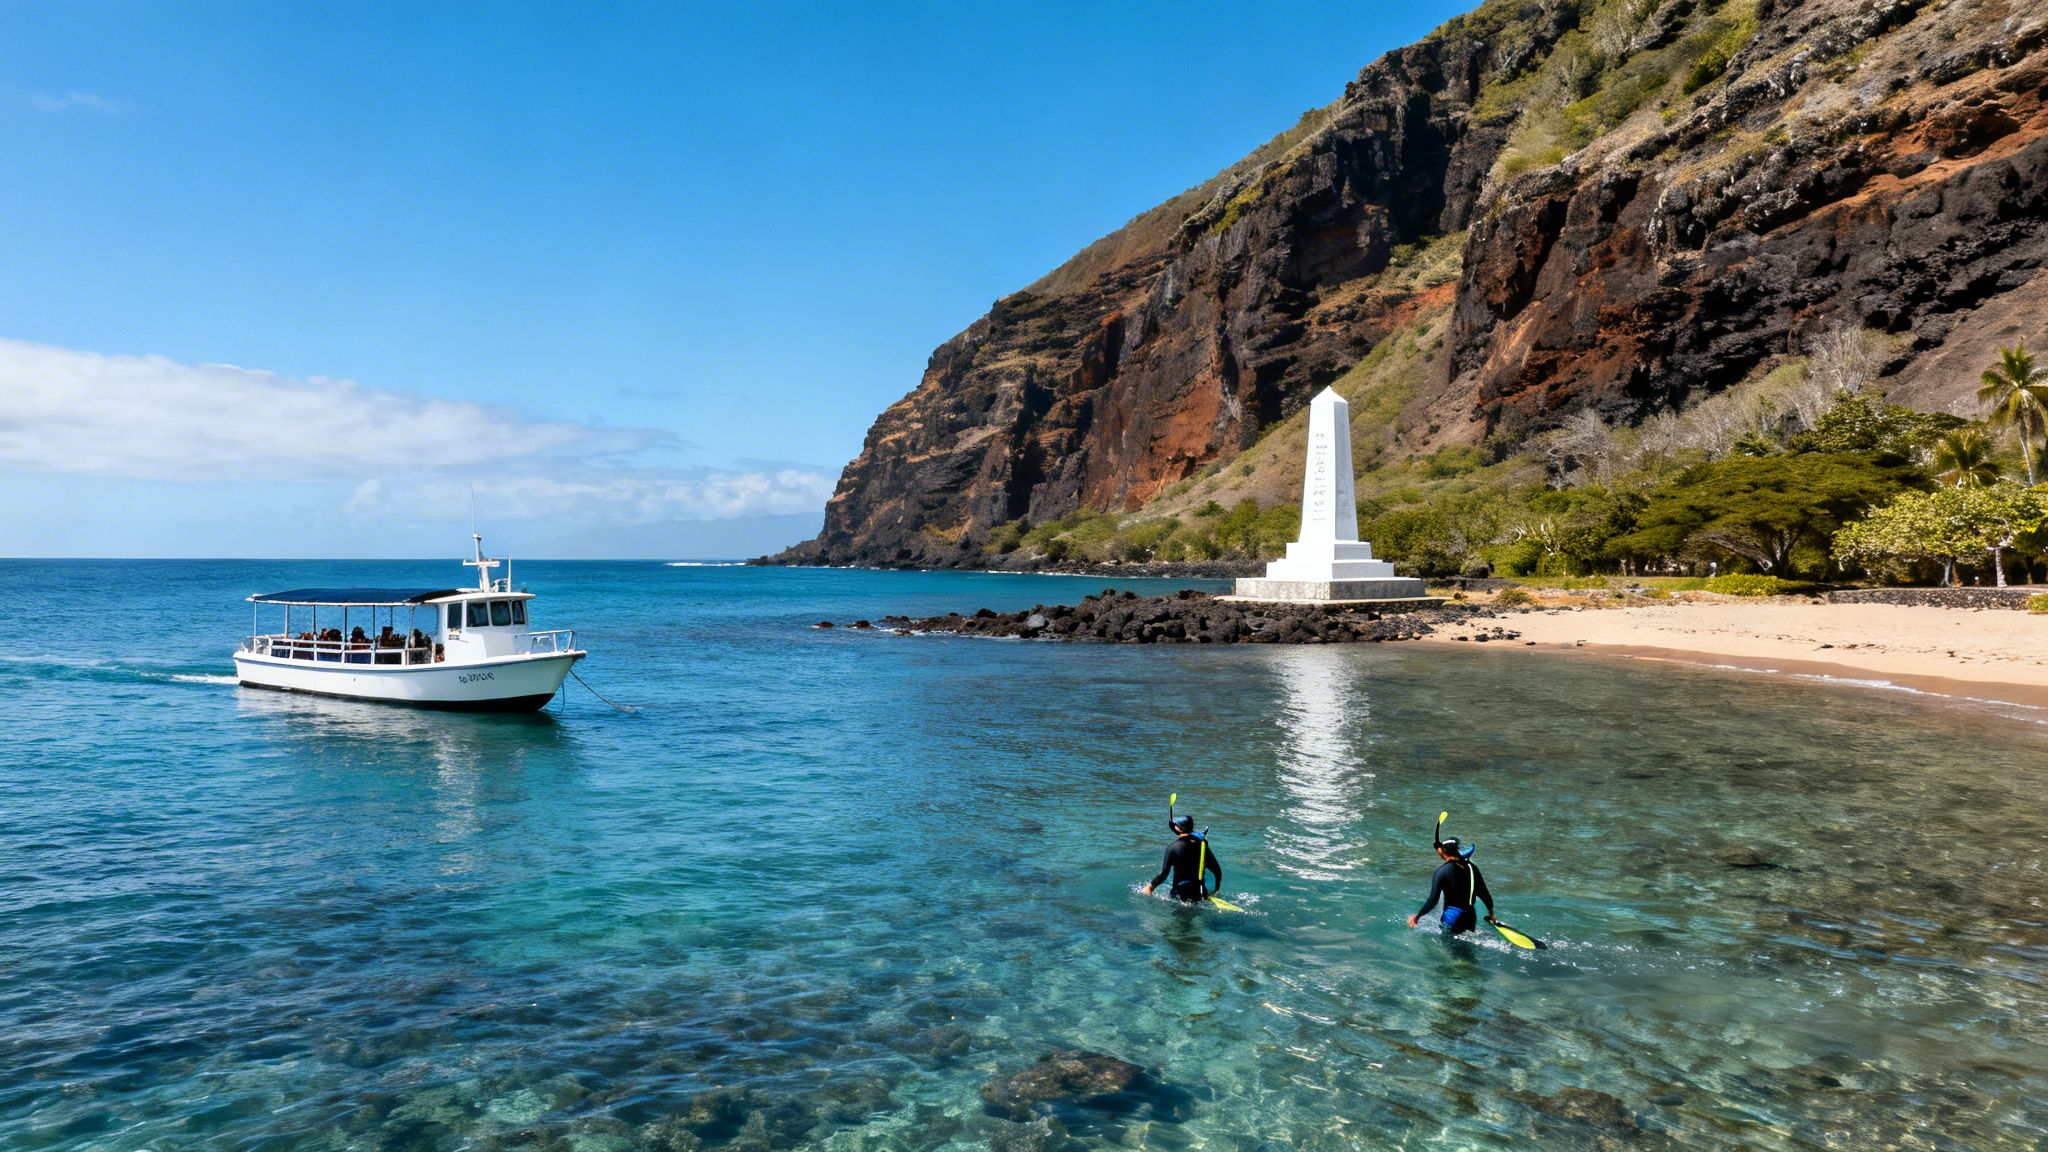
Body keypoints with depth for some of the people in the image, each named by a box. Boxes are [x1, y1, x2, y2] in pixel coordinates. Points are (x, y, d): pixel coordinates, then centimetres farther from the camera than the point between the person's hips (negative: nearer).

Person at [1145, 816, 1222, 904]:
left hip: (1180, 893, -5)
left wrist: (1150, 887, 3)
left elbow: (1163, 874, -10)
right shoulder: (1202, 845, 7)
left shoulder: (1173, 847, -8)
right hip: (1200, 894, 5)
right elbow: (1217, 870, 10)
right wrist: (1216, 889, 23)